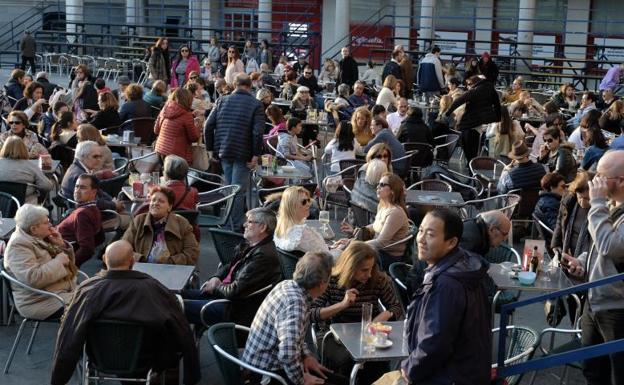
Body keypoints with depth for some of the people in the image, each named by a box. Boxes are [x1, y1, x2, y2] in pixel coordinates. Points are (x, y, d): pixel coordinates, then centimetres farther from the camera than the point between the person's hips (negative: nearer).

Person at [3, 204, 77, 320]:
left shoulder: (42, 238, 12)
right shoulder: (18, 246, -14)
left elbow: (69, 262, 19)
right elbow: (33, 279, -28)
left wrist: (61, 245, 1)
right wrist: (59, 261, -19)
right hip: (43, 301, -9)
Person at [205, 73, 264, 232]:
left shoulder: (222, 101, 6)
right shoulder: (256, 105, -7)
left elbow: (208, 126, 3)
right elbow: (258, 132, -17)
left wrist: (210, 148, 10)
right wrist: (256, 155, -11)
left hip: (224, 151, 5)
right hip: (242, 154, -4)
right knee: (239, 190, 0)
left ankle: (228, 223, 26)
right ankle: (236, 226, 1)